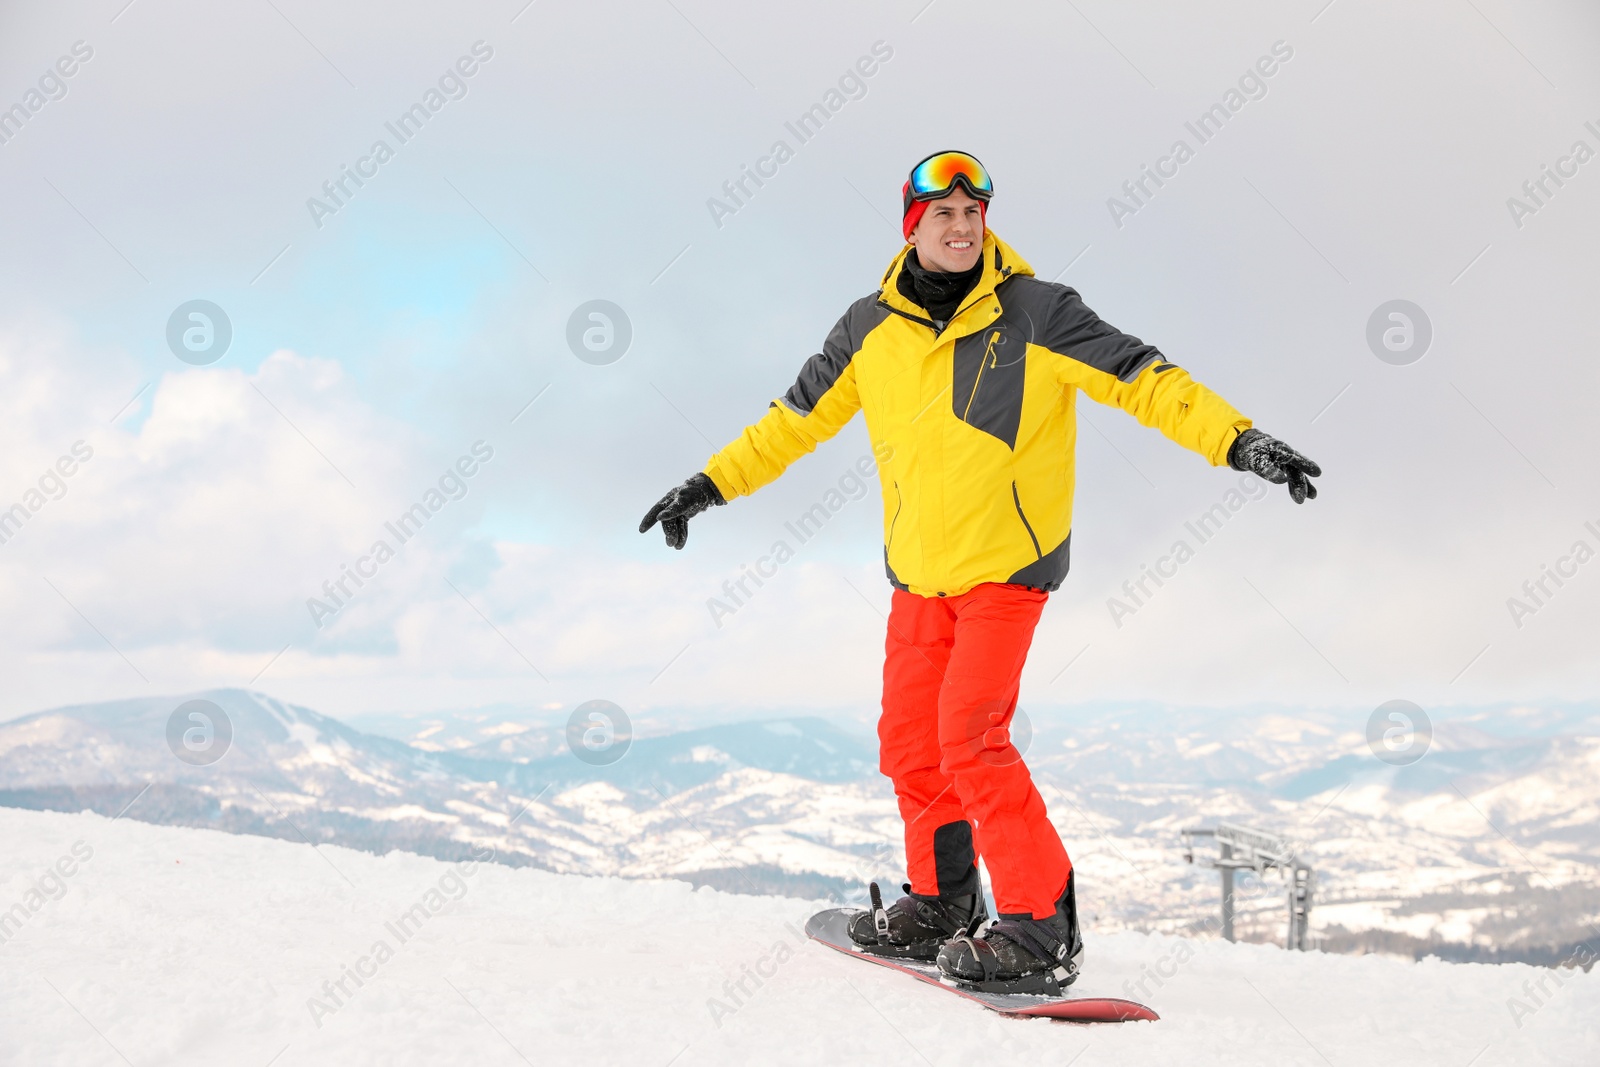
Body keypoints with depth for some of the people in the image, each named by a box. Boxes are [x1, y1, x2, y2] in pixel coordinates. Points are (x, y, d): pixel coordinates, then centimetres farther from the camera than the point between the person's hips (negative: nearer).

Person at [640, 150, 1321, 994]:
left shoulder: (1035, 314, -10)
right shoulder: (870, 329, 2)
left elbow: (1144, 380, -14)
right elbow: (798, 418, 14)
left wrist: (1237, 440, -25)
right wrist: (712, 483, 14)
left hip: (1008, 565, -5)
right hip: (918, 572, 5)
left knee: (970, 733, -17)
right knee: (909, 743, 9)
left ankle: (1040, 928, -9)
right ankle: (941, 901, 29)